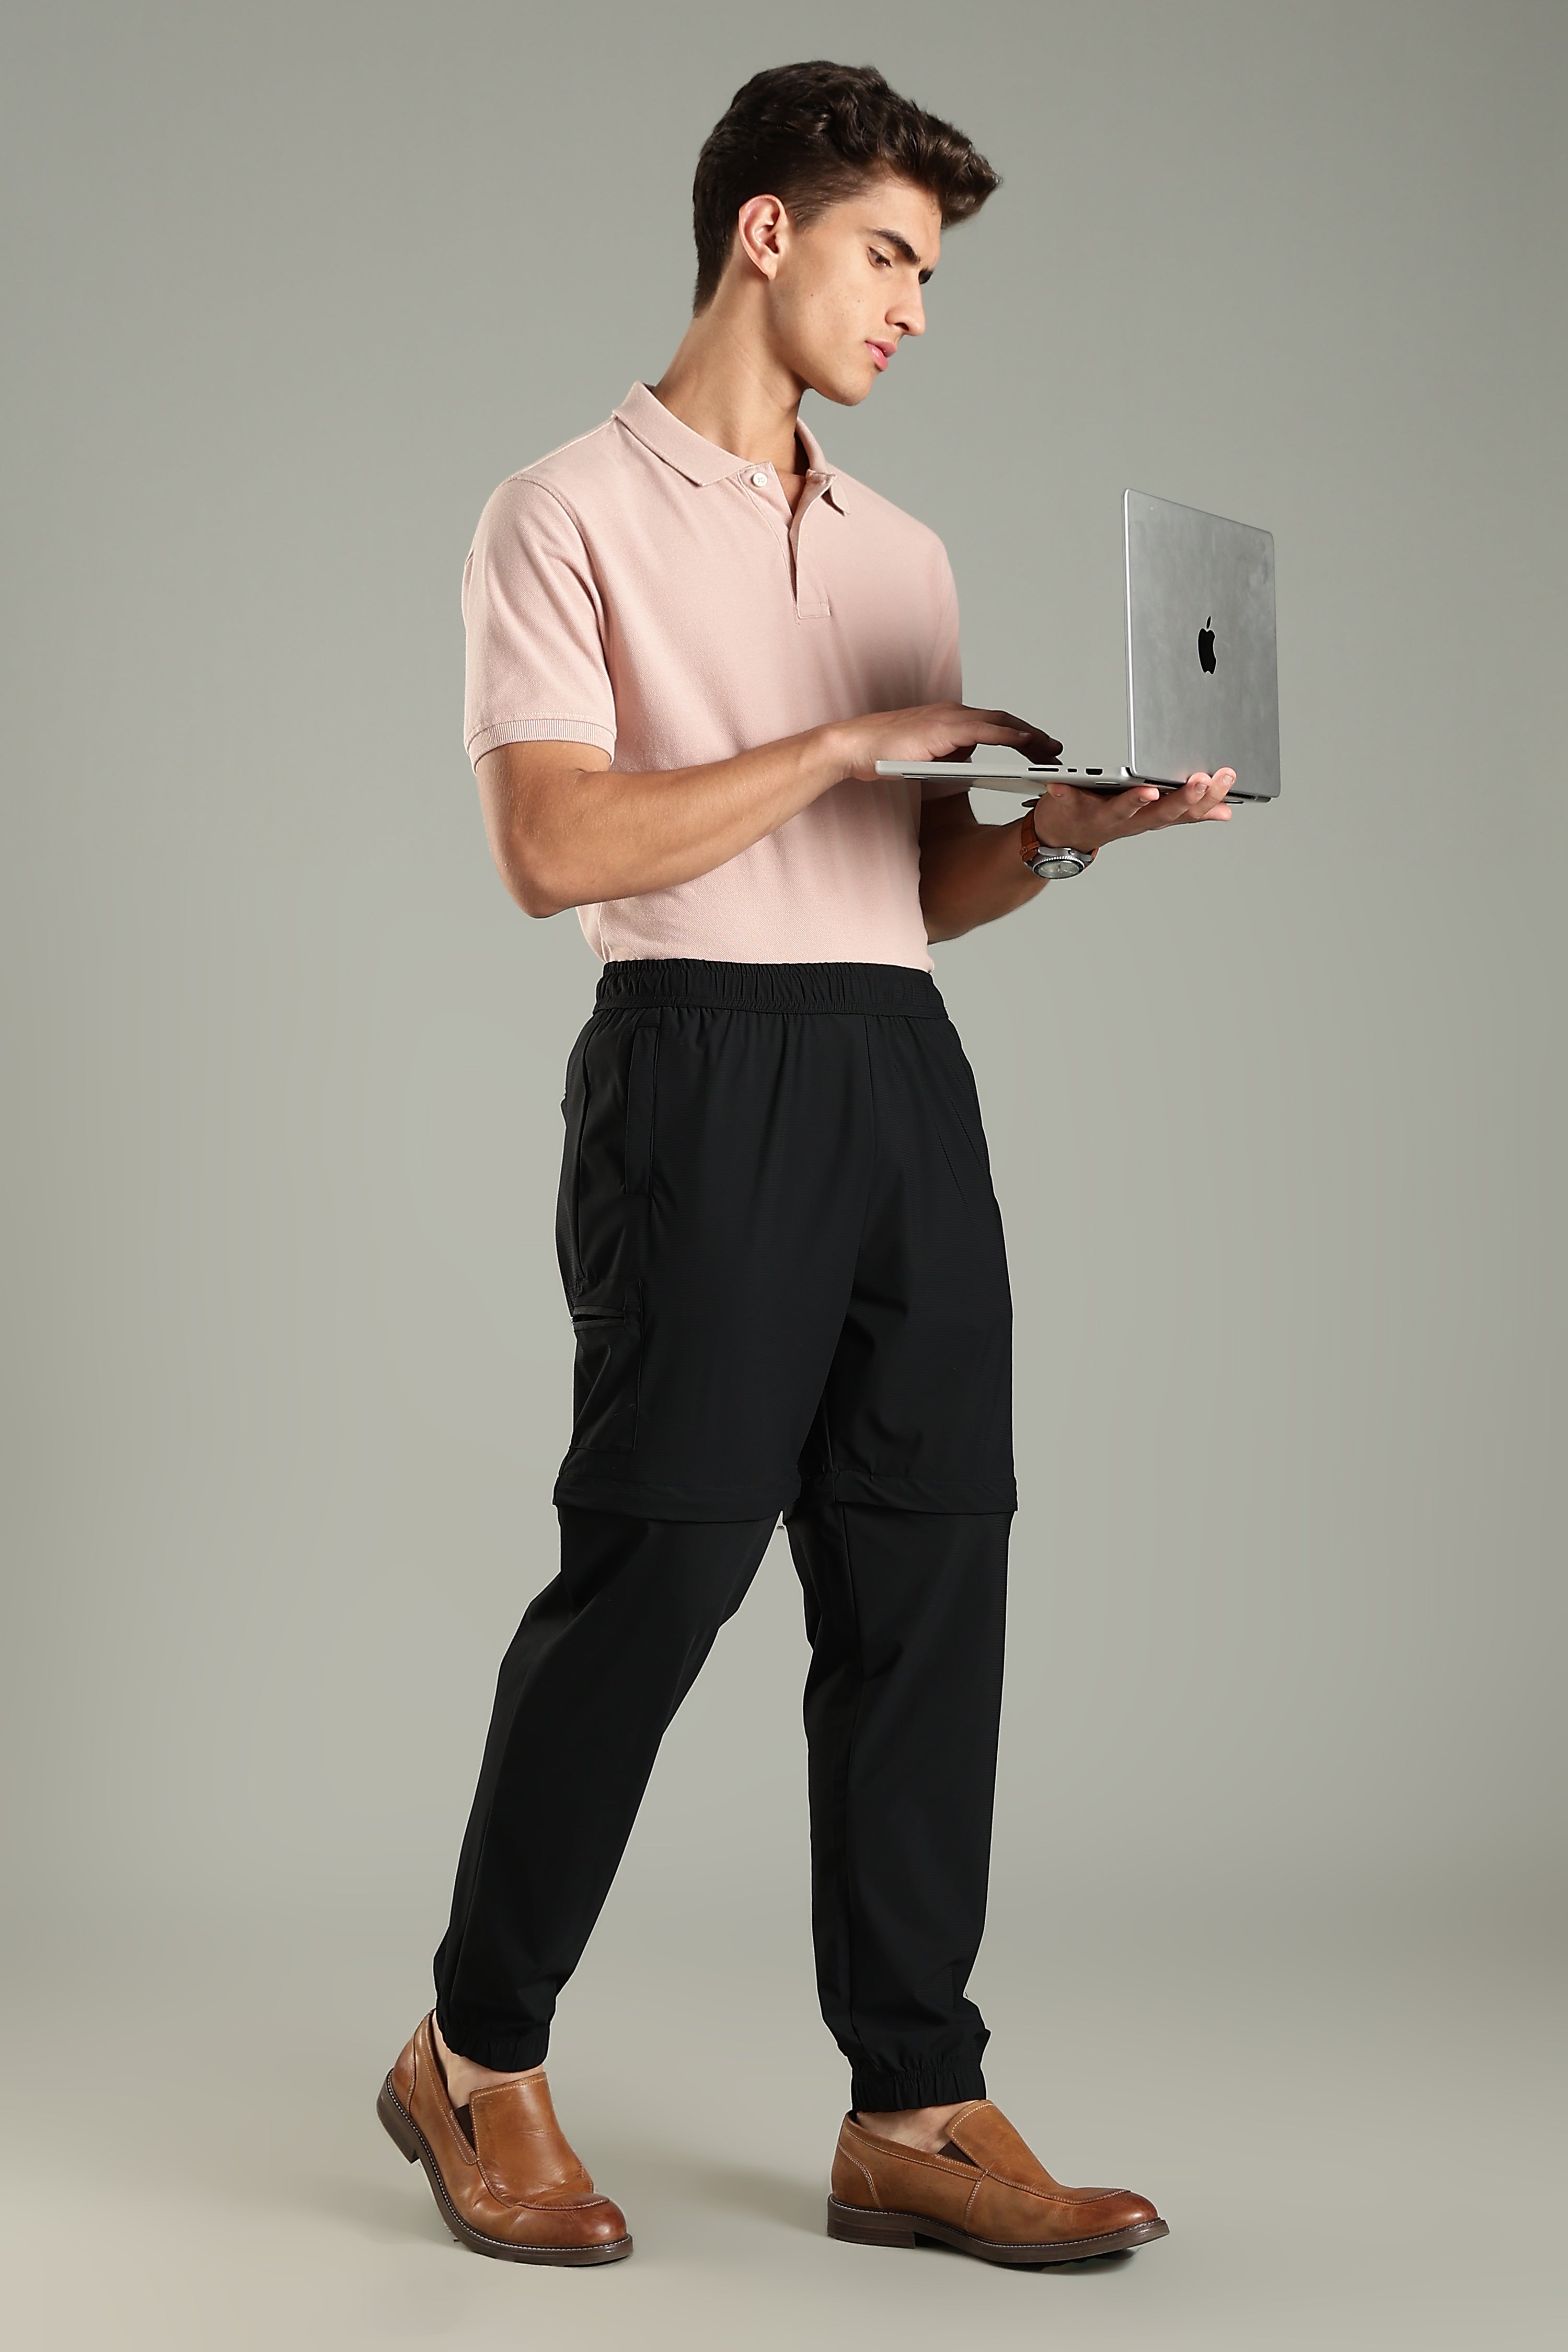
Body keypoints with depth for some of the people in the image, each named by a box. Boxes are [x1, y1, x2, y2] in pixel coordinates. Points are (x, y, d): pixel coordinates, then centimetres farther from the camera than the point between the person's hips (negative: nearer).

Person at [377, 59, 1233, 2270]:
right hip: (704, 1070, -6)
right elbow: (555, 846, -13)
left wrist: (1071, 825, -1)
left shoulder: (903, 552, 21)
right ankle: (478, 2059, 14)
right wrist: (849, 741, -13)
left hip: (905, 1073, 7)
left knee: (927, 1582, 3)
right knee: (656, 1566, -5)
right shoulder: (569, 518, 1)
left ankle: (914, 2112, 10)